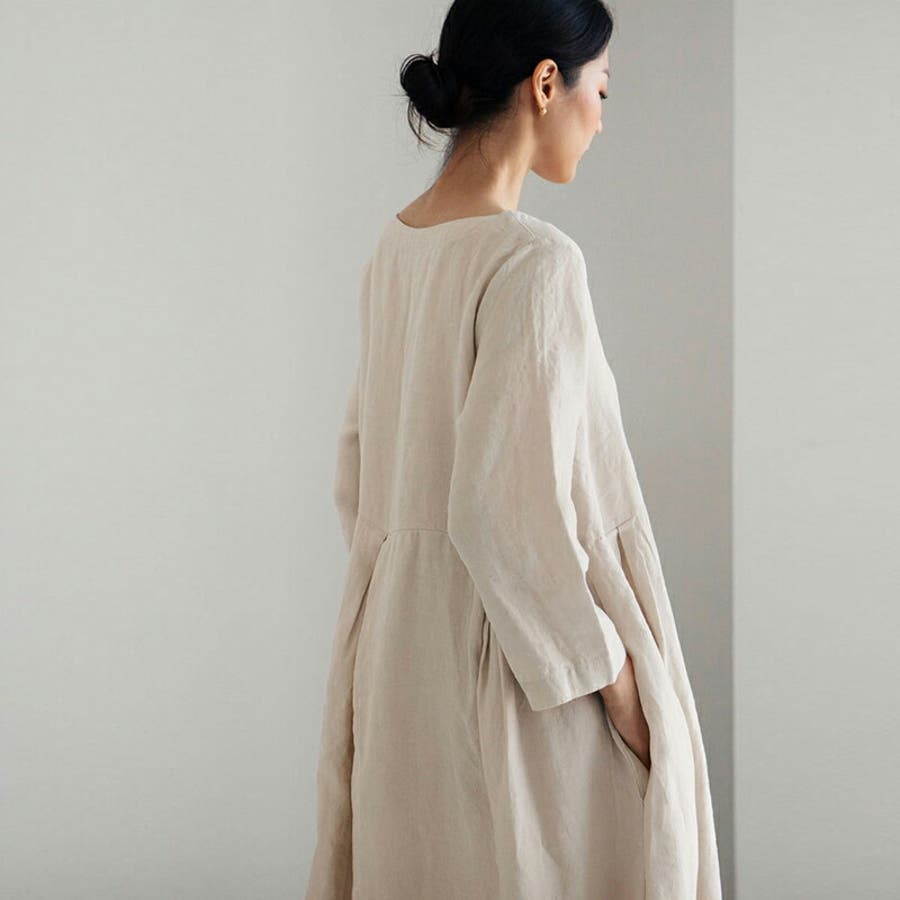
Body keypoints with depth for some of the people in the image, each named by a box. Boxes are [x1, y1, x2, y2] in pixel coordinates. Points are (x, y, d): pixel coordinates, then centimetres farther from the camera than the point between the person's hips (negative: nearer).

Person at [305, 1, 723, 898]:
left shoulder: (396, 247, 5)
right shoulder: (532, 259, -20)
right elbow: (506, 506, -24)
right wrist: (618, 679, -15)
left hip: (401, 637, 8)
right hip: (515, 653, -8)